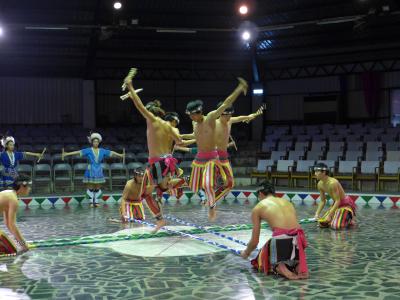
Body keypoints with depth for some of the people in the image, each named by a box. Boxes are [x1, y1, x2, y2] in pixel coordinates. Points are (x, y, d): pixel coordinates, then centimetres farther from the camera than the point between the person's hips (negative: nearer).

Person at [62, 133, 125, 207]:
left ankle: (96, 201, 16)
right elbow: (78, 152, -12)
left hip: (99, 171, 2)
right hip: (90, 171, -2)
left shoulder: (102, 151, 3)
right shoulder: (88, 150, -5)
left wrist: (120, 155, 17)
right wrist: (66, 154, -18)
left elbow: (111, 153, 11)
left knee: (98, 188, 5)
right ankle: (91, 202, 12)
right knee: (90, 188, 0)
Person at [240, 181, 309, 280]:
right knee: (292, 258, 37)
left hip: (280, 240, -4)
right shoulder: (287, 202, 25)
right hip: (298, 239, 4)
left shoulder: (258, 208, 13)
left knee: (262, 261, 25)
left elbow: (255, 241, 13)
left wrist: (246, 253, 35)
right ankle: (299, 266, 4)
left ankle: (279, 268, -6)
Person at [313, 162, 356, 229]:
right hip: (336, 204, 8)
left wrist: (329, 215, -28)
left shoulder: (333, 183, -30)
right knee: (321, 223, -2)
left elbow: (338, 200, -27)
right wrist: (317, 214, -6)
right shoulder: (320, 184, -5)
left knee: (335, 226, -24)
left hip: (346, 204, -8)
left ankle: (349, 220, 6)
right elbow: (323, 201, 6)